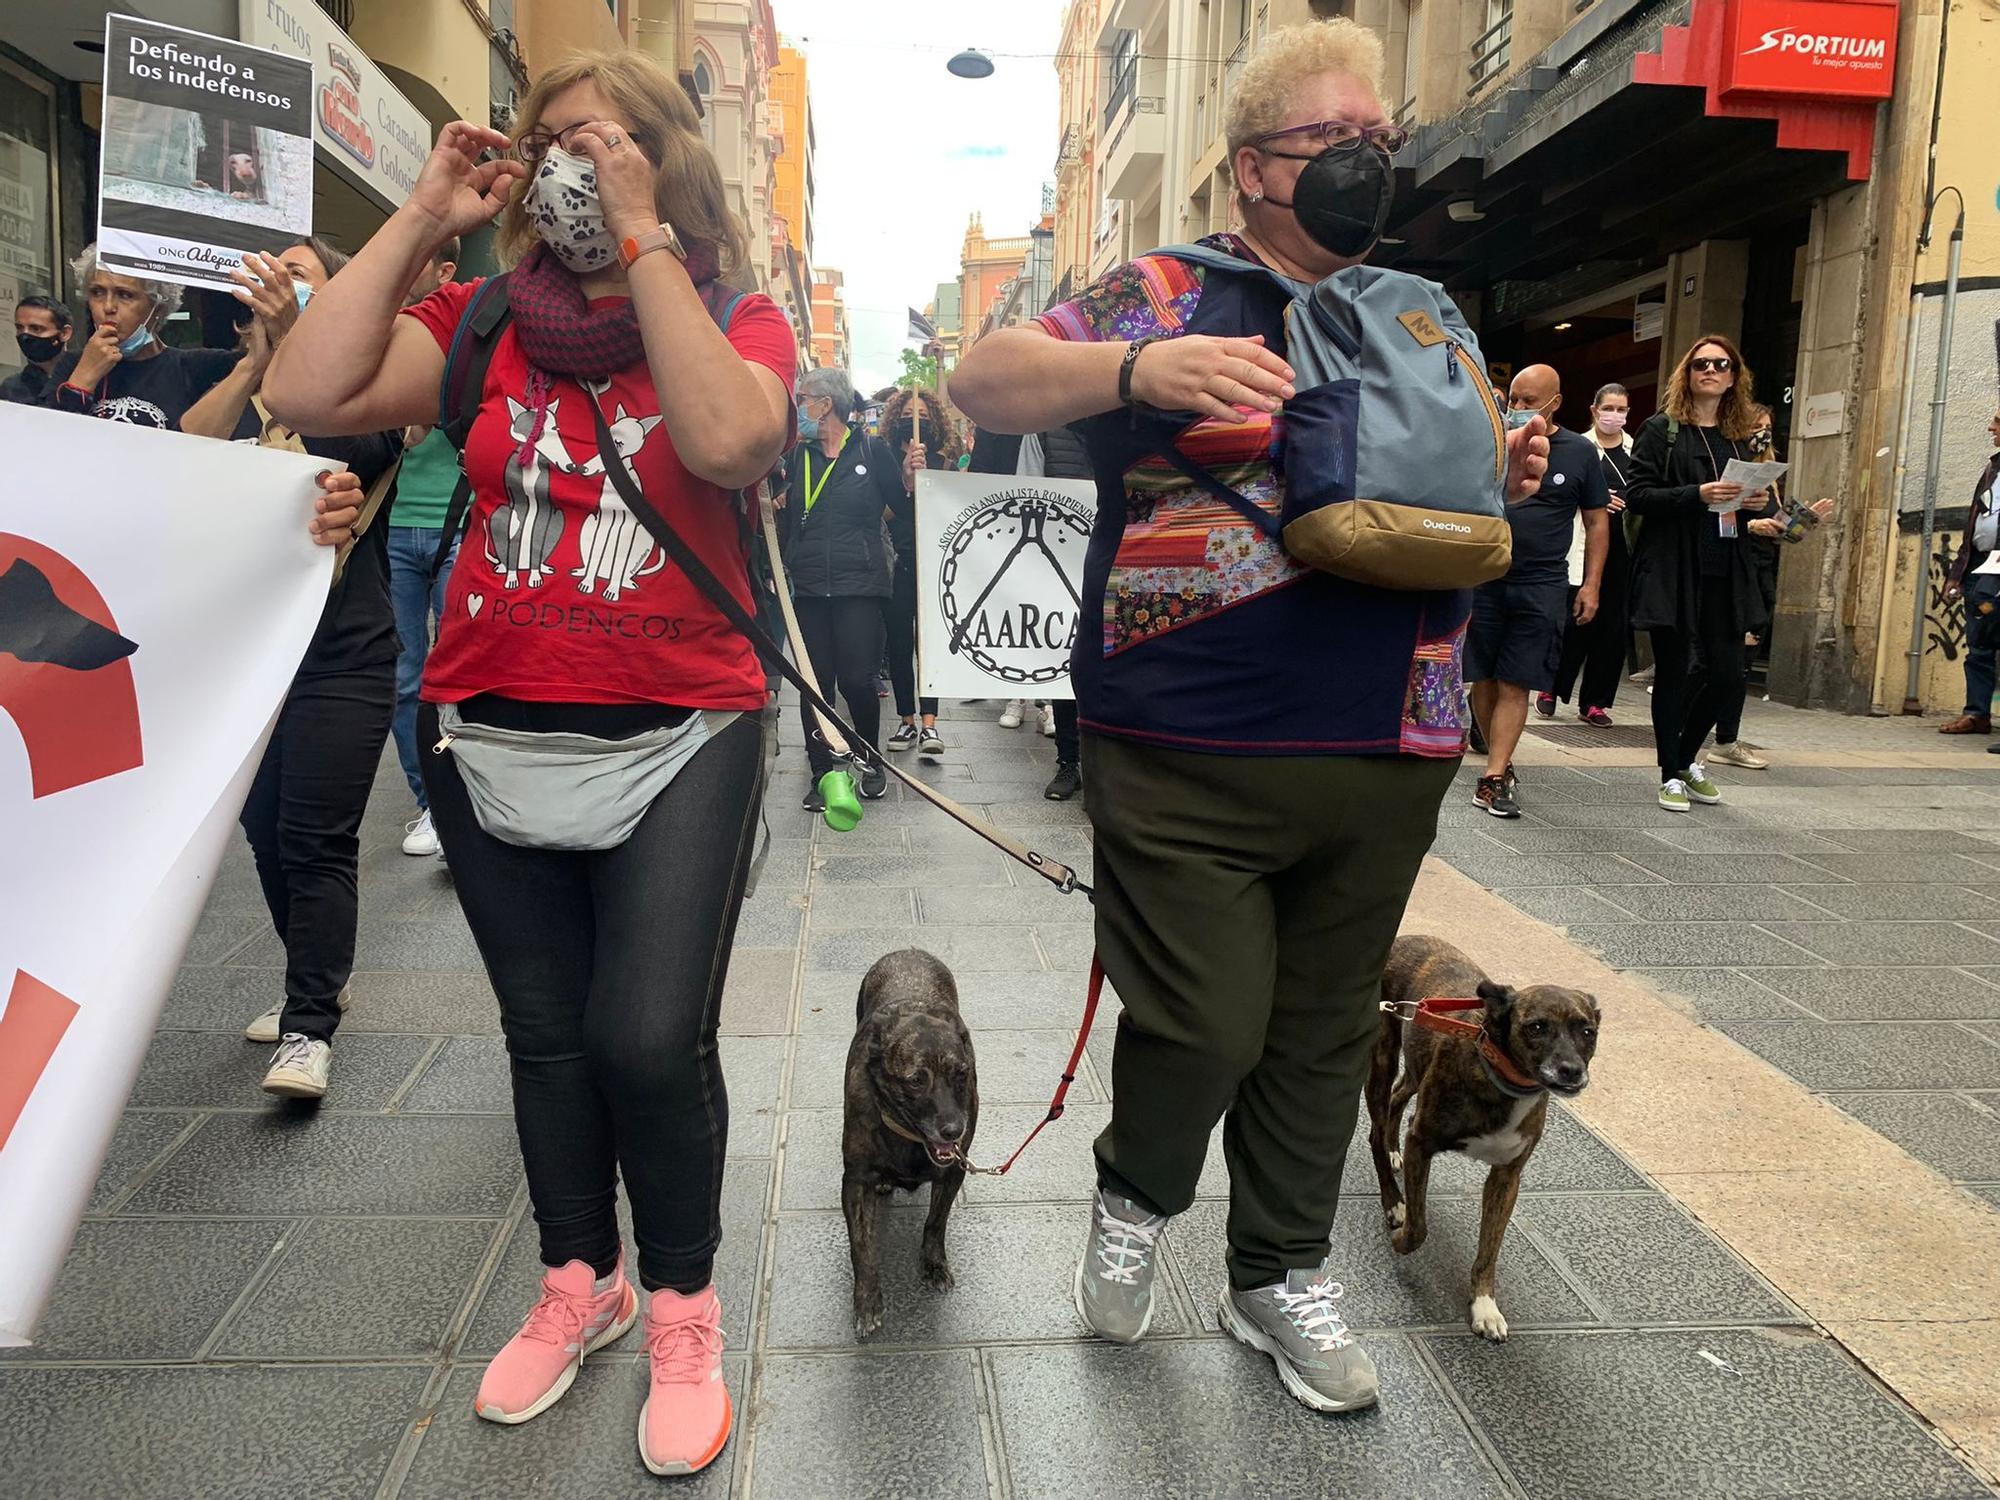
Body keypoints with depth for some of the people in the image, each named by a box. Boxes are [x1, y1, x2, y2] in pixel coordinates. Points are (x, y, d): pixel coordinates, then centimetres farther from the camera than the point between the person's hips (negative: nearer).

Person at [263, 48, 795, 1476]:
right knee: (546, 1030, 15)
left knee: (652, 1039, -12)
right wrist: (420, 221, -5)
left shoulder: (740, 323, 0)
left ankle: (681, 1306, 16)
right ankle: (580, 1282, 37)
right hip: (491, 735, 4)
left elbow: (728, 441, -23)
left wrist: (644, 238, -18)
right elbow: (308, 393, -8)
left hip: (678, 738, -3)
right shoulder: (481, 319, 6)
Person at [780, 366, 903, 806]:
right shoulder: (796, 456, 14)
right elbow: (783, 524, 19)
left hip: (860, 586, -4)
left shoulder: (872, 451, 2)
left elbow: (902, 508, 2)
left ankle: (870, 758, 19)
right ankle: (822, 773, 15)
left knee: (857, 680, -6)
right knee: (816, 683, 4)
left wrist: (915, 480, -13)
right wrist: (770, 506, 1)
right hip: (809, 588, 4)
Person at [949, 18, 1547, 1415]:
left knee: (1325, 1033, 14)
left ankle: (1283, 1274, 34)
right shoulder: (1167, 297, 0)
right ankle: (1137, 1198, 31)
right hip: (1189, 758, -5)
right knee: (1205, 1024, -3)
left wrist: (1508, 476, 4)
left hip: (1386, 760, 5)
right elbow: (985, 381, -9)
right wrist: (1139, 367, -27)